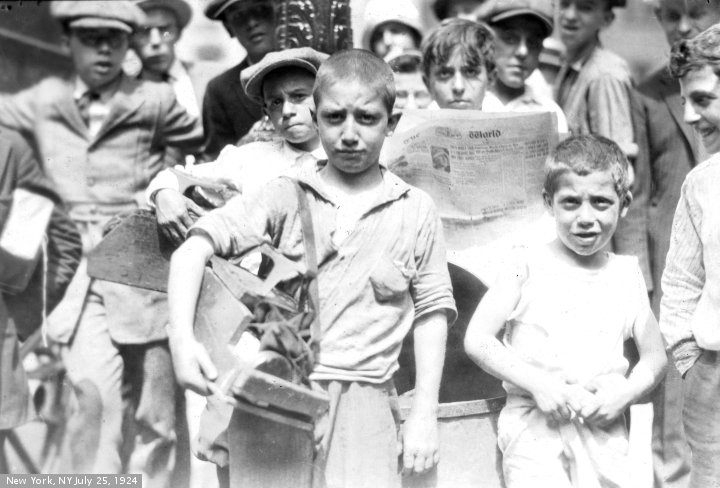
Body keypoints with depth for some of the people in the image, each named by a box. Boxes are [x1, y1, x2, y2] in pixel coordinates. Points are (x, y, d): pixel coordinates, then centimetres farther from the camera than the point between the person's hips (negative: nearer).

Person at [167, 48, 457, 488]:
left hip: (364, 402, 0)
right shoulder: (287, 198, 4)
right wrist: (182, 338, -18)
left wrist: (424, 415, 4)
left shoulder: (416, 210, 6)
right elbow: (192, 251, -2)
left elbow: (432, 312, 10)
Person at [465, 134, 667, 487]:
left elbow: (654, 356, 15)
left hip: (603, 429, 3)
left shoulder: (626, 275, 8)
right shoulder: (529, 269, -1)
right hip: (536, 425, -3)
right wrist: (536, 382, -13)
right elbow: (477, 339, -5)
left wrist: (626, 393, -4)